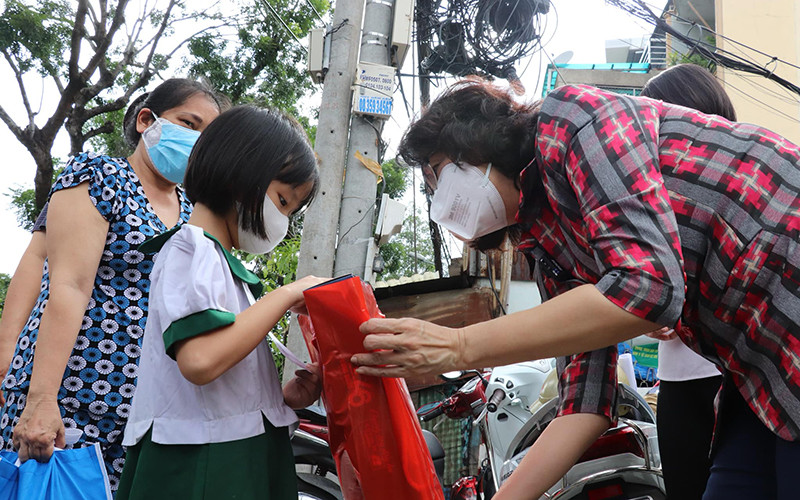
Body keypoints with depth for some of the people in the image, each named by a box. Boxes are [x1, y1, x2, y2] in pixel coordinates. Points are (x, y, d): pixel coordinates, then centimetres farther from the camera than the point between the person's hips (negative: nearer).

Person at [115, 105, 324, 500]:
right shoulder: (191, 249, -9)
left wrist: (283, 398, 5)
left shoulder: (220, 261, 20)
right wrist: (287, 295, -17)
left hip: (238, 463, 9)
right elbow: (200, 359, -28)